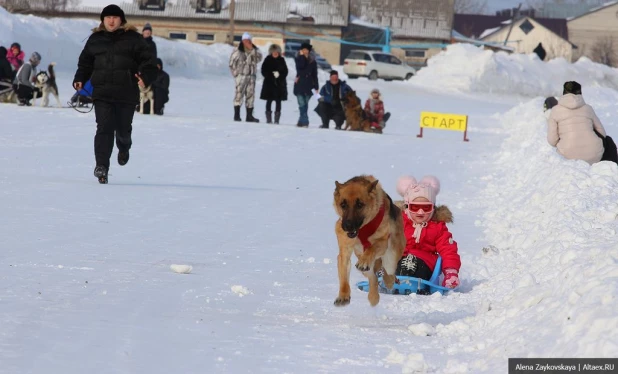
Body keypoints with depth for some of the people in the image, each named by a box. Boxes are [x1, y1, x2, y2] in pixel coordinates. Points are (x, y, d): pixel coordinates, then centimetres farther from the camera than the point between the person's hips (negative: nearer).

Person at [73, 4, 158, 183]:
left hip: (126, 94, -1)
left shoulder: (133, 38, 3)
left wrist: (145, 77, -20)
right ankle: (101, 166, -15)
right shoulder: (95, 39, 12)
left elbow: (148, 61, -1)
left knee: (123, 128, 10)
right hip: (102, 93, 1)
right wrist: (79, 79, 5)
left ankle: (124, 148, 45)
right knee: (104, 128, -11)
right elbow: (85, 62, 21)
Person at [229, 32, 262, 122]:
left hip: (251, 76, 4)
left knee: (250, 95, 7)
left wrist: (252, 50, -16)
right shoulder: (238, 51, -1)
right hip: (241, 75, -4)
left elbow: (259, 58, -8)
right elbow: (232, 63, 4)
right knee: (239, 93, -13)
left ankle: (249, 115, 12)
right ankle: (237, 114, -14)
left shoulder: (254, 51, 10)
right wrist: (235, 73, -1)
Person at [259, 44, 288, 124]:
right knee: (269, 101, 2)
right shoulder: (268, 60, 0)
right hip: (269, 83, -1)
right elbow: (264, 71, -2)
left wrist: (279, 75, -14)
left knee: (278, 102, 2)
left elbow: (285, 71, 5)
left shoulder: (281, 60, 5)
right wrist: (272, 75, -15)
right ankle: (268, 118, 8)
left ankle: (277, 119, 5)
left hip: (280, 84, 1)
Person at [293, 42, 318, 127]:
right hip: (299, 85, -1)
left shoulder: (312, 61, 9)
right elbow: (300, 66, -16)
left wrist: (316, 87, 5)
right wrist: (302, 56, -8)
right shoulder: (298, 59, 6)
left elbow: (315, 75, 9)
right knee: (302, 104, -11)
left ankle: (302, 121, 12)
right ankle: (304, 121, -15)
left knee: (304, 104, 4)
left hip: (308, 85, 1)